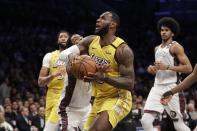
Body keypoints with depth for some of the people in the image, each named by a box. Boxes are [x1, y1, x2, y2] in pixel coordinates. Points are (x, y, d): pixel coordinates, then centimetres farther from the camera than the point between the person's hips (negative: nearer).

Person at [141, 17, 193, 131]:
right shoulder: (157, 49, 20)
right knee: (146, 120, -10)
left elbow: (189, 68, -12)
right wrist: (152, 69, 11)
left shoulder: (175, 47, -3)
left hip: (170, 87, -7)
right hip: (157, 87, 7)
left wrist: (167, 67, -18)